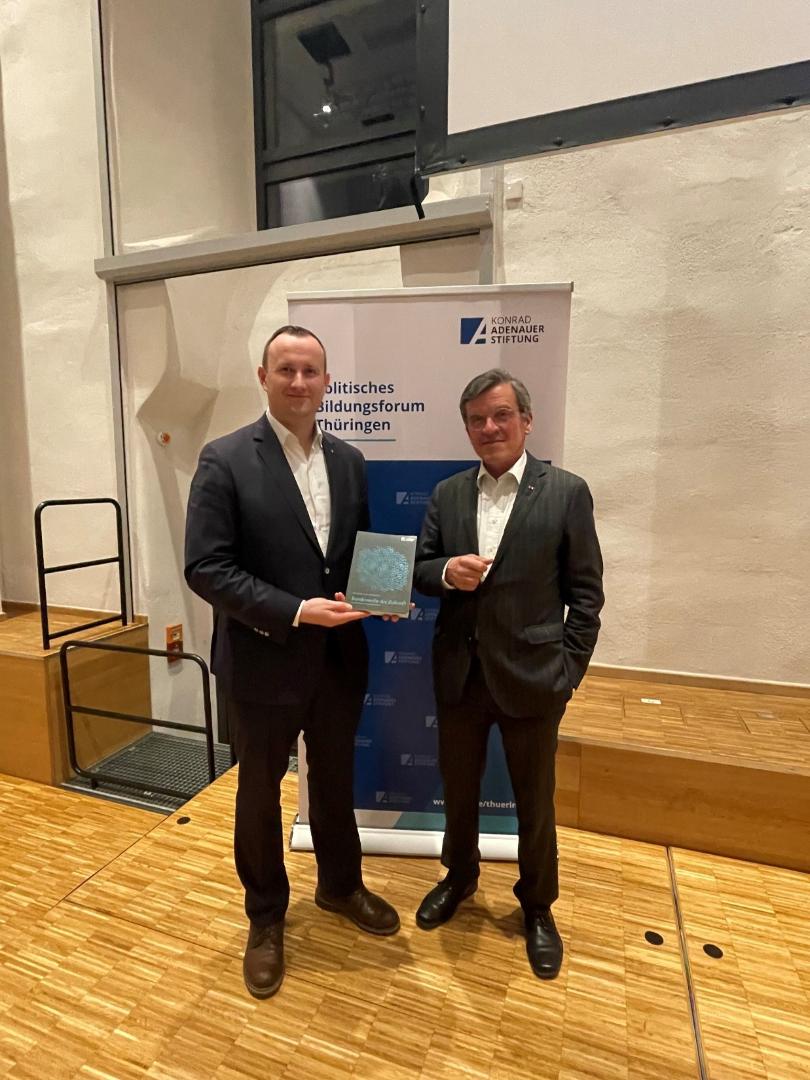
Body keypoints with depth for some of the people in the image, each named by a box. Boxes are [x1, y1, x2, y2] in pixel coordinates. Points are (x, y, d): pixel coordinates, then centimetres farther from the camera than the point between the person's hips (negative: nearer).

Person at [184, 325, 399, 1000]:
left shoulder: (349, 461, 3)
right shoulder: (226, 460, -12)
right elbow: (205, 567, -17)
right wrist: (295, 610, -23)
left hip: (341, 658, 5)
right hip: (264, 661, -4)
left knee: (336, 780, 23)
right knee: (260, 792, 18)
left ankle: (340, 885, 51)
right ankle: (266, 917, 45)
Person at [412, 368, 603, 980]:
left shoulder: (567, 492, -6)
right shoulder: (447, 494, 4)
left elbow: (586, 592, -5)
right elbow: (419, 570, 6)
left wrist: (569, 671, -8)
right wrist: (446, 571, -16)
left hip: (530, 676, -3)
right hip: (459, 674, 3)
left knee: (535, 802, 16)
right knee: (458, 789, 21)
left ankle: (538, 906, 43)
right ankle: (459, 877, 49)